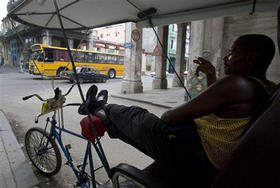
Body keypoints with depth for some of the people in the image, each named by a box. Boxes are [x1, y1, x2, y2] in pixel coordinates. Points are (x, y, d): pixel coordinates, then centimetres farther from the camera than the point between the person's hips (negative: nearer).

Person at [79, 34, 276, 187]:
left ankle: (102, 107, 39)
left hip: (189, 160, -8)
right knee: (136, 126, 17)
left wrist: (162, 117, 1)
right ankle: (101, 115, 40)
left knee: (137, 117, 9)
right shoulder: (268, 90, 6)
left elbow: (171, 117, -22)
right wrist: (211, 77, 17)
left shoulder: (237, 84, -23)